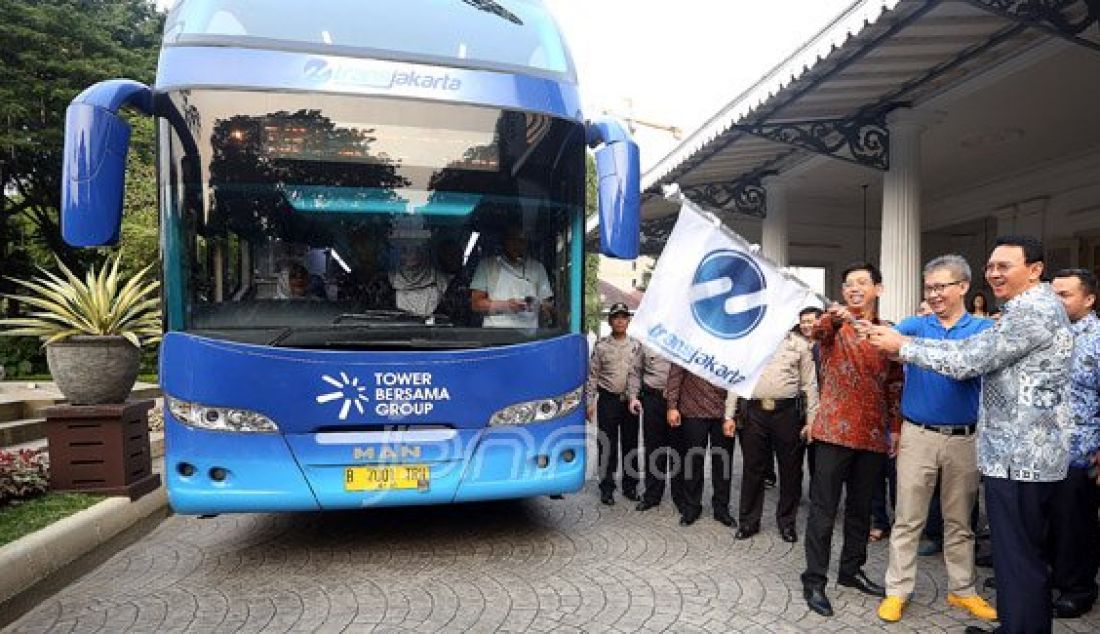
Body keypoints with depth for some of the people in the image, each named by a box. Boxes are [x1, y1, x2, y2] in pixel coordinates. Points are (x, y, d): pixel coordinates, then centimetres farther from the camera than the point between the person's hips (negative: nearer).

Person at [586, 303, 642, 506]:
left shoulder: (636, 345, 7)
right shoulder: (601, 346, 2)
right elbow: (592, 375, 2)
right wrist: (590, 402, -3)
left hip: (630, 400, 2)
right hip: (608, 400, -2)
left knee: (631, 444, 9)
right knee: (607, 446, 2)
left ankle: (630, 486, 22)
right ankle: (607, 488, 13)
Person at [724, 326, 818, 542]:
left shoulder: (799, 344, 7)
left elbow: (809, 384, 6)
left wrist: (812, 419, -1)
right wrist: (729, 415, 3)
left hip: (787, 411, 0)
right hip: (754, 411, 0)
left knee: (790, 468, 8)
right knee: (752, 468, 7)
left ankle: (787, 521, 25)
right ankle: (748, 521, 20)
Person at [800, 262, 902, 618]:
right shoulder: (834, 325, -2)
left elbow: (895, 385, 13)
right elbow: (817, 332, -28)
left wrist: (895, 428, 8)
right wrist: (833, 317, -50)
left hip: (873, 435, 4)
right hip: (835, 431, -4)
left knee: (860, 507, 16)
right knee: (824, 509, 1)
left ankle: (851, 570, 33)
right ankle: (814, 581, 10)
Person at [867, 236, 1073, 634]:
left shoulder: (1032, 310, -16)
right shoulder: (1037, 307, 16)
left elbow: (966, 361, -19)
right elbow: (973, 351, 12)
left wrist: (903, 346, -9)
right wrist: (905, 342, 3)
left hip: (1018, 459, -10)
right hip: (1026, 455, 10)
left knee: (1018, 560, 0)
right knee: (1027, 556, 20)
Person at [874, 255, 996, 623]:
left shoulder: (983, 329, 1)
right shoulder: (915, 325, 3)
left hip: (964, 439, 0)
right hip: (918, 436, 0)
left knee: (959, 522, 15)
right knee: (908, 520, 5)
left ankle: (962, 590, 31)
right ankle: (897, 591, 15)